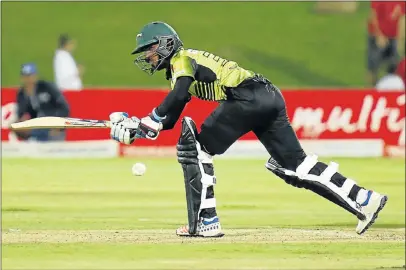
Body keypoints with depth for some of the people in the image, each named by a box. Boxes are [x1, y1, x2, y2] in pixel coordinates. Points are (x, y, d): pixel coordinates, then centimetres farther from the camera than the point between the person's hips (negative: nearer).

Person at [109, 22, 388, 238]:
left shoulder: (181, 59, 2)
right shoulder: (178, 67, 29)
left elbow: (179, 95, -19)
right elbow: (170, 120, 27)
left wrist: (149, 122, -14)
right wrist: (134, 126, 16)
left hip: (247, 97, -10)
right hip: (270, 97, 10)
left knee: (195, 150, -2)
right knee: (294, 164, 10)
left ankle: (206, 222, -4)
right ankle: (364, 200, 6)